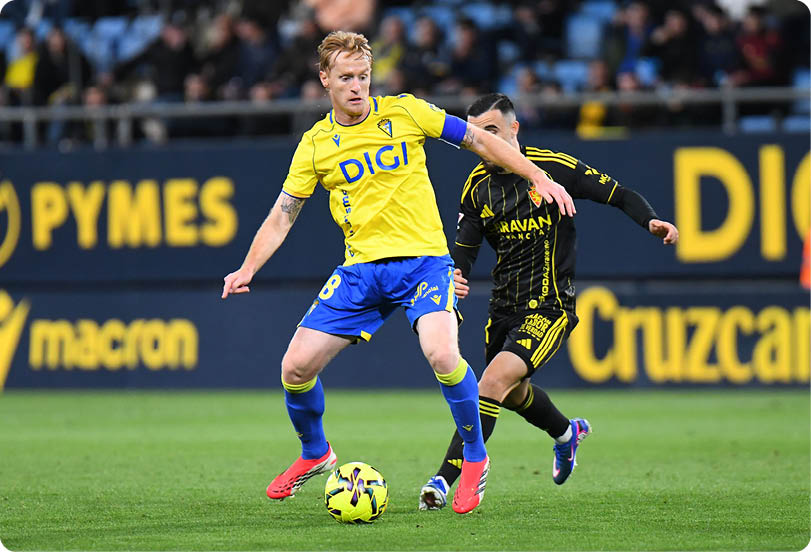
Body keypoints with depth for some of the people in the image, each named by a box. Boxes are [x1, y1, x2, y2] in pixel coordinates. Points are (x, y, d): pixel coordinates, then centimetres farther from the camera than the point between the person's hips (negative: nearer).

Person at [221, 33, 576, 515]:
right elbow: (282, 217, 9)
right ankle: (315, 454, 25)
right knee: (296, 367, -5)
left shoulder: (405, 112, -1)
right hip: (362, 268, 3)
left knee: (442, 354, -29)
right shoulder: (315, 144, 5)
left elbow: (481, 140, 5)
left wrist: (540, 179, -2)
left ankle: (475, 459, -7)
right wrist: (248, 270, -6)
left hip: (423, 258, -3)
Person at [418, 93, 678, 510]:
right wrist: (454, 278, -16)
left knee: (493, 383, -24)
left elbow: (620, 195, -5)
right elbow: (464, 248, 7)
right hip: (504, 308, 6)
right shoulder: (477, 185, 2)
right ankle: (566, 433, 58)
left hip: (549, 308, -6)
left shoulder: (555, 168, -11)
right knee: (513, 394, 24)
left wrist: (651, 221, -24)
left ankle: (445, 479, -25)